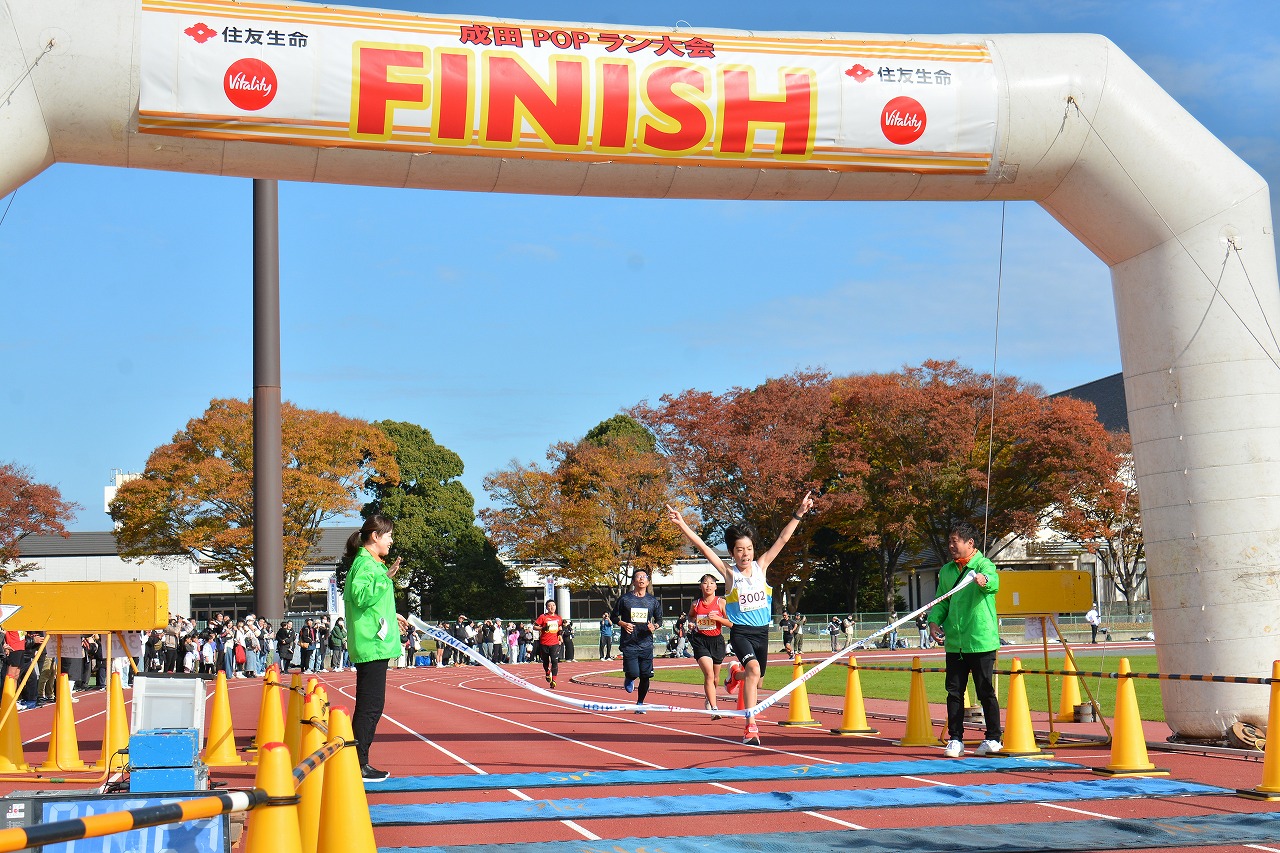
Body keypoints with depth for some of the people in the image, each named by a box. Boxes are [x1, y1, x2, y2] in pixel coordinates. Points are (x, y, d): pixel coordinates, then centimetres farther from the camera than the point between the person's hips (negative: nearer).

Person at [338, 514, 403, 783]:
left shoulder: (371, 563, 19)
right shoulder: (365, 563, -12)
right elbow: (360, 596, -25)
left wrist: (391, 617, 35)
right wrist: (386, 579, -25)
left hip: (373, 645, 11)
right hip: (372, 646, -11)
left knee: (370, 706, 13)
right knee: (370, 706, -8)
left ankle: (360, 763, 18)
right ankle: (359, 765, -5)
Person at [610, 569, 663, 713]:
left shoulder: (653, 600, 8)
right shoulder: (624, 598, 2)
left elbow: (659, 619, 15)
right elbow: (614, 617, 8)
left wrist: (654, 626, -7)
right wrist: (623, 624, -11)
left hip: (646, 643, 2)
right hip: (629, 643, -2)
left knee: (645, 676, 0)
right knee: (634, 673, -14)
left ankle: (640, 703, 20)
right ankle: (629, 679, 24)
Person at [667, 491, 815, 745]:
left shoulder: (760, 567, 1)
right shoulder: (729, 573, -6)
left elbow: (782, 539, 2)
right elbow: (703, 548, -13)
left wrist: (799, 514, 1)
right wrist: (682, 525, -22)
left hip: (762, 631, 5)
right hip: (741, 632, -4)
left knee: (756, 681, 16)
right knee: (753, 668, -29)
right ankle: (751, 727, -31)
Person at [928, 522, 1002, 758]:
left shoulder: (984, 565, -6)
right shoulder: (947, 571, 13)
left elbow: (994, 583, -28)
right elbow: (941, 601, 18)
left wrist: (984, 580, -52)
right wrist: (934, 620, -1)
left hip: (981, 641, -5)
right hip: (954, 642, 5)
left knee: (985, 691, 3)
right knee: (954, 692, 6)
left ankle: (993, 739, 15)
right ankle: (955, 739, 14)